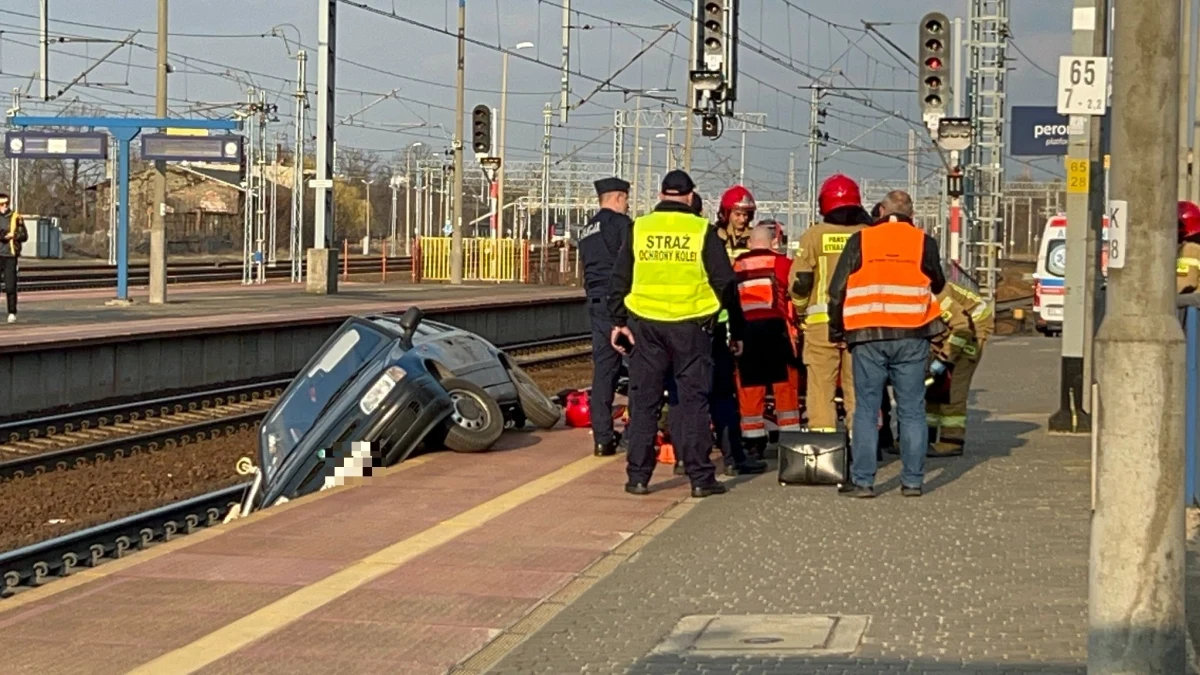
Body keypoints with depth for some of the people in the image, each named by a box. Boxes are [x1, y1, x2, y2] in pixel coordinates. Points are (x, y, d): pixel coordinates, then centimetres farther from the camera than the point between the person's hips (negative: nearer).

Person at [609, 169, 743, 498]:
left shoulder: (639, 229, 5)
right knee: (693, 401, 3)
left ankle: (638, 476, 7)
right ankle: (700, 477, 3)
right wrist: (736, 329, 9)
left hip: (645, 325, 2)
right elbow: (725, 283, 2)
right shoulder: (703, 231, -1)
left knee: (643, 401, 7)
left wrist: (618, 321, 9)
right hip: (691, 326, -2)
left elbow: (620, 280, 5)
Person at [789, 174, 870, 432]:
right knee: (858, 389, 7)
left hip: (821, 322, -2)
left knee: (822, 389, 1)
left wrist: (801, 310, 13)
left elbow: (799, 281, -3)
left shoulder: (814, 236, -2)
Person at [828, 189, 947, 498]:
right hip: (912, 336, 0)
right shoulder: (923, 242, 3)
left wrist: (837, 331, 13)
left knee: (866, 409, 4)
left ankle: (862, 480, 1)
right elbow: (938, 285, 15)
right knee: (912, 411, 6)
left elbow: (838, 290, 3)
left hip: (868, 335, 0)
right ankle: (912, 480, 6)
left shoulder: (860, 241, 2)